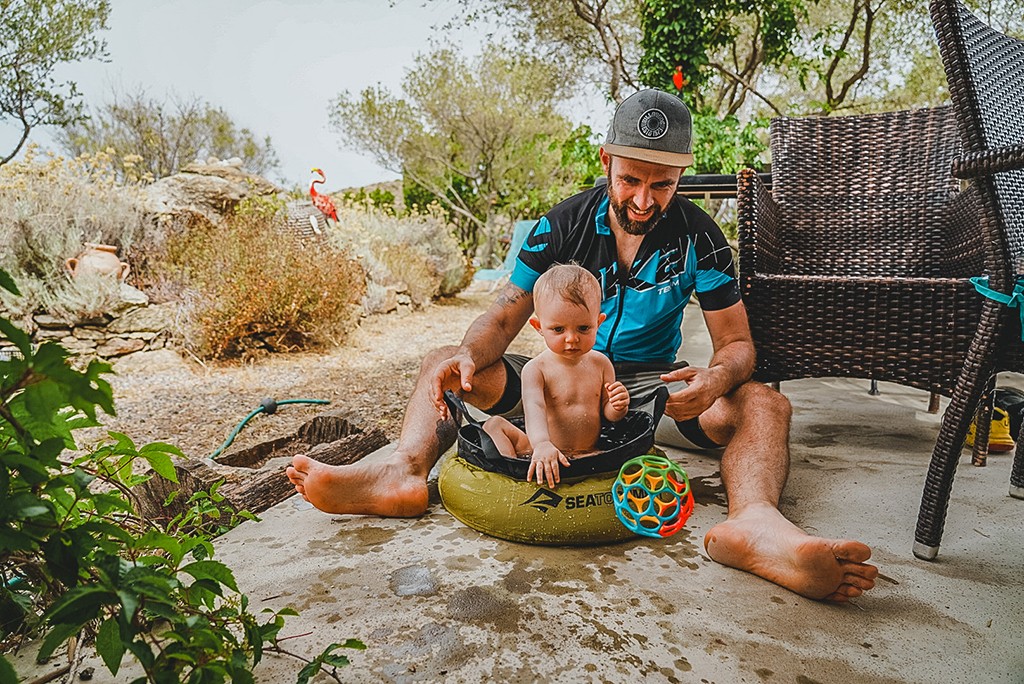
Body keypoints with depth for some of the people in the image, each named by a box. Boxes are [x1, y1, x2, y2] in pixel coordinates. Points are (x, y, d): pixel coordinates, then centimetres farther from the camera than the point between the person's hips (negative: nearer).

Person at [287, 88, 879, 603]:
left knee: (764, 404, -28)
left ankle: (752, 523, -57)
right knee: (443, 366, -12)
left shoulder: (698, 237, -9)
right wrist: (468, 358, -30)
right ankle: (404, 471, -37)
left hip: (651, 386, -1)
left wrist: (717, 378, -33)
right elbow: (506, 315, -7)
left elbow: (737, 341, -7)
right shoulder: (564, 225, -7)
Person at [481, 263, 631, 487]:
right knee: (494, 424, -13)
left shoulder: (601, 364, 1)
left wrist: (618, 408, -17)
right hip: (544, 452, -1)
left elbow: (607, 414, 8)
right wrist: (542, 444, -47)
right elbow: (534, 407, -28)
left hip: (587, 455, 1)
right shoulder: (536, 369, -10)